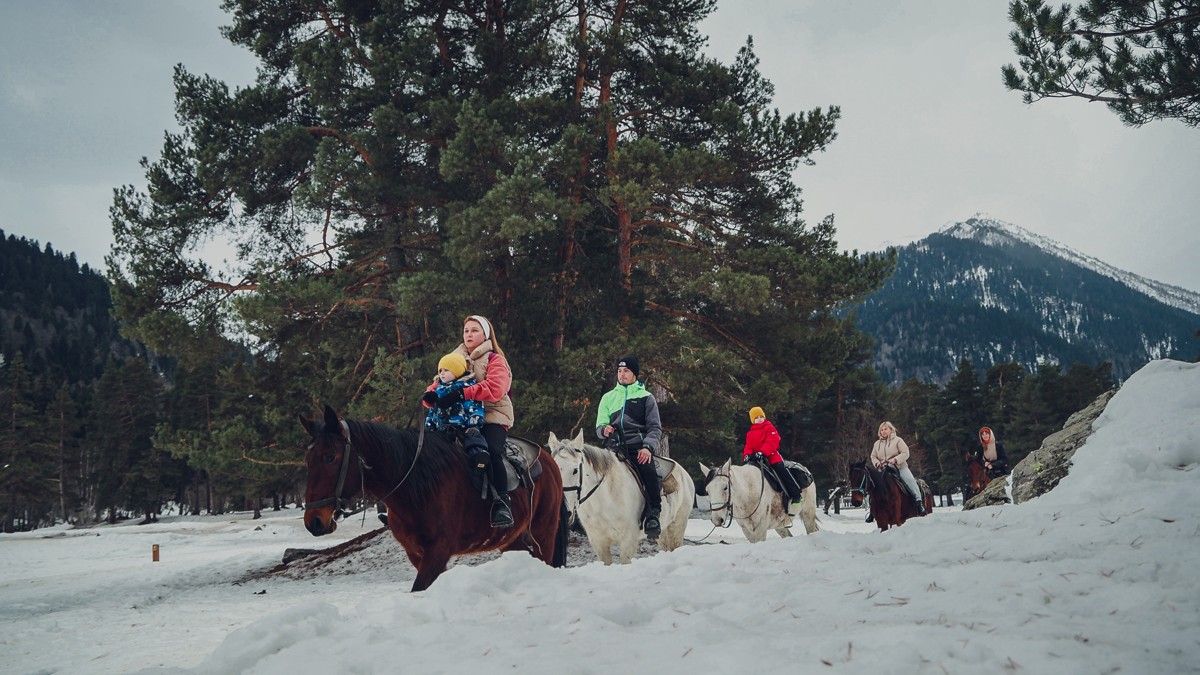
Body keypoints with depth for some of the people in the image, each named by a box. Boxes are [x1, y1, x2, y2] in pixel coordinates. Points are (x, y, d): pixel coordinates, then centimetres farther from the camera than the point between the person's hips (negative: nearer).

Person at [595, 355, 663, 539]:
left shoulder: (646, 397, 14)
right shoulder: (608, 398, 22)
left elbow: (655, 427, 6)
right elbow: (599, 426, 20)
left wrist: (648, 447, -13)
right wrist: (604, 430, -6)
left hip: (639, 449, -3)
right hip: (615, 448, 3)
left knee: (649, 473, -32)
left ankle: (653, 515, -28)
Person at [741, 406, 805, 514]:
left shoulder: (770, 428, -1)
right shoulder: (750, 434, 16)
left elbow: (771, 442, -15)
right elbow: (748, 446, 9)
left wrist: (762, 452, -30)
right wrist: (747, 455, -15)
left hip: (772, 456, -5)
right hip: (756, 459, 5)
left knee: (781, 471, -18)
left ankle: (796, 493, -15)